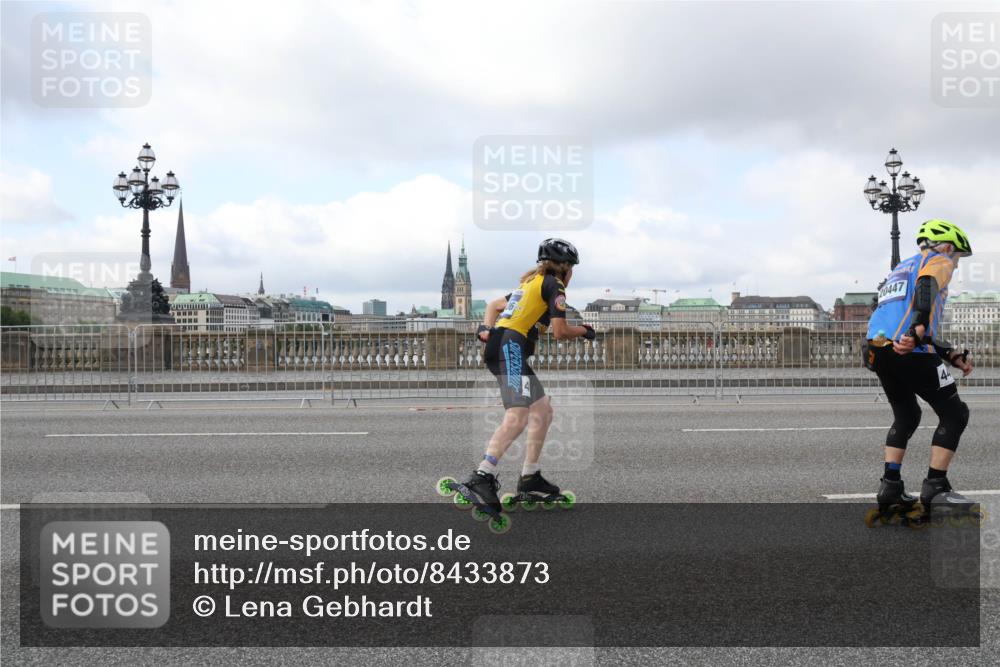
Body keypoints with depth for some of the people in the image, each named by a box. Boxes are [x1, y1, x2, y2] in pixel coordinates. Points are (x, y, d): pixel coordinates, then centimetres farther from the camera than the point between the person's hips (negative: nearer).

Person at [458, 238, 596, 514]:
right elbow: (559, 332, -4)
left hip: (497, 344, 10)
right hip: (511, 346, -10)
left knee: (543, 410, 14)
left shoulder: (530, 283, 29)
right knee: (518, 416, -22)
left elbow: (494, 304, 32)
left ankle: (530, 477, 16)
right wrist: (585, 331, 15)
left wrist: (487, 329, 13)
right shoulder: (554, 284, 3)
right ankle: (482, 476, -34)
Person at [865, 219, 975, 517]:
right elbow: (927, 289, -16)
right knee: (954, 414, 5)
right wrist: (918, 330, -31)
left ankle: (890, 487, 16)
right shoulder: (939, 262, 10)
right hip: (909, 352, -8)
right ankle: (935, 488, 1)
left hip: (878, 350, 8)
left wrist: (953, 356, 26)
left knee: (906, 416, 24)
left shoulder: (901, 269, 34)